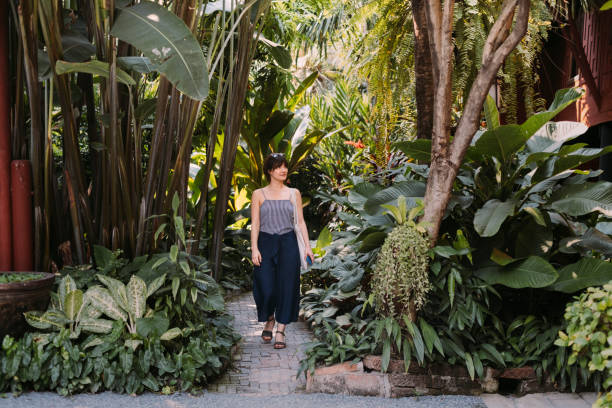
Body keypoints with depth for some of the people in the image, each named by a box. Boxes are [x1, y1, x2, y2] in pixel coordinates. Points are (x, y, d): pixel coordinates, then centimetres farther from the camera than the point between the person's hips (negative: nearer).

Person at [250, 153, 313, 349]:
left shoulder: (294, 193, 10)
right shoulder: (259, 194, 6)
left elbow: (300, 221, 10)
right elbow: (255, 223, 1)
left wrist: (307, 246, 1)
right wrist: (254, 248, -9)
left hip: (288, 244, 1)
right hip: (266, 243, -1)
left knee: (286, 287, -4)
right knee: (266, 288, -7)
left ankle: (280, 332, 6)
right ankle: (269, 320, 24)